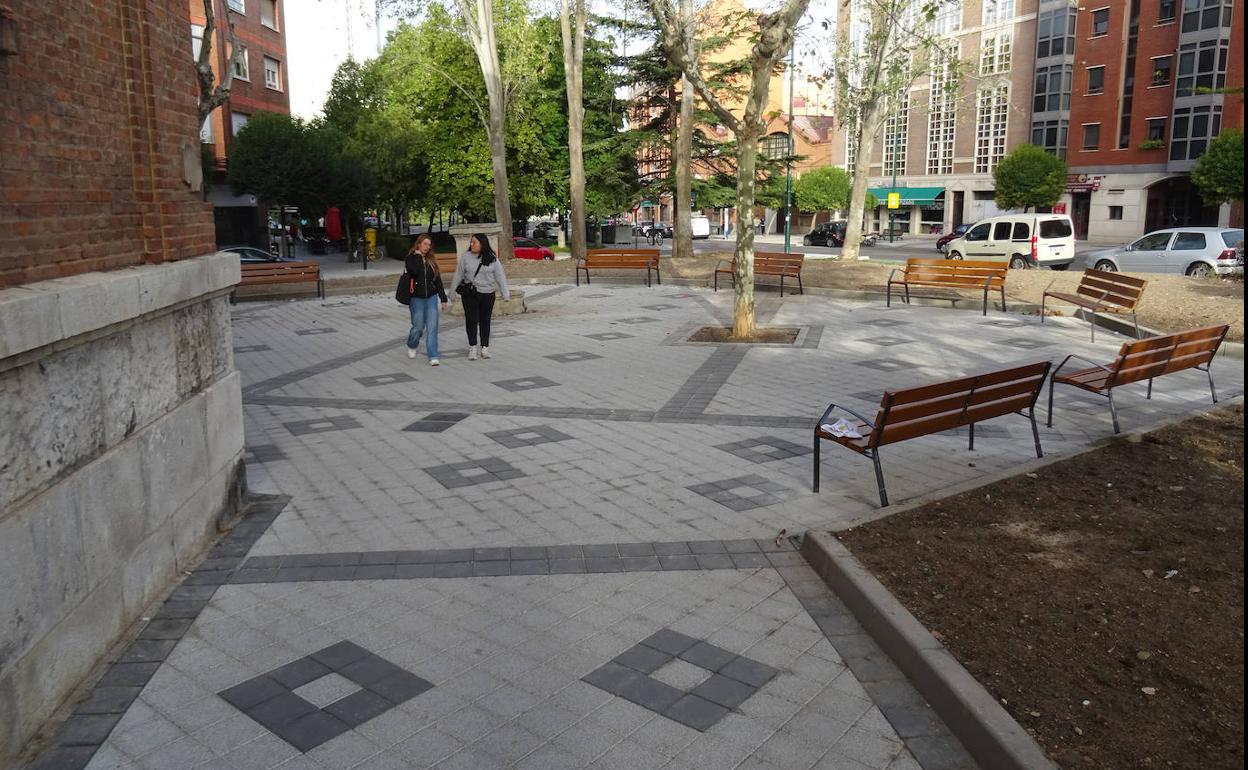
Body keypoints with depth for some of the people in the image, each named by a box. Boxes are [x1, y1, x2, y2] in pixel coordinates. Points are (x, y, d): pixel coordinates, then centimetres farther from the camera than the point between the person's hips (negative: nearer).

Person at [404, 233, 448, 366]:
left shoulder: (431, 261, 10)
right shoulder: (410, 258, -1)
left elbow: (438, 280, 11)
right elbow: (414, 271, -23)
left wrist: (443, 299, 8)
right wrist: (418, 256, -11)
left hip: (431, 297, 3)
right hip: (416, 298, -3)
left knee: (432, 327, -4)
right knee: (418, 326, 1)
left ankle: (433, 356, -3)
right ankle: (411, 346, 32)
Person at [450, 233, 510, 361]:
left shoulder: (492, 259, -1)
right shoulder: (465, 257, -1)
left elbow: (500, 276, -2)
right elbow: (458, 275, 4)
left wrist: (506, 294, -7)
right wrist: (453, 291, 4)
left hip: (488, 295, 1)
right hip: (470, 295, 0)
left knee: (485, 321, 9)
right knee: (471, 320, -1)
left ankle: (485, 348, 19)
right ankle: (472, 348, 9)